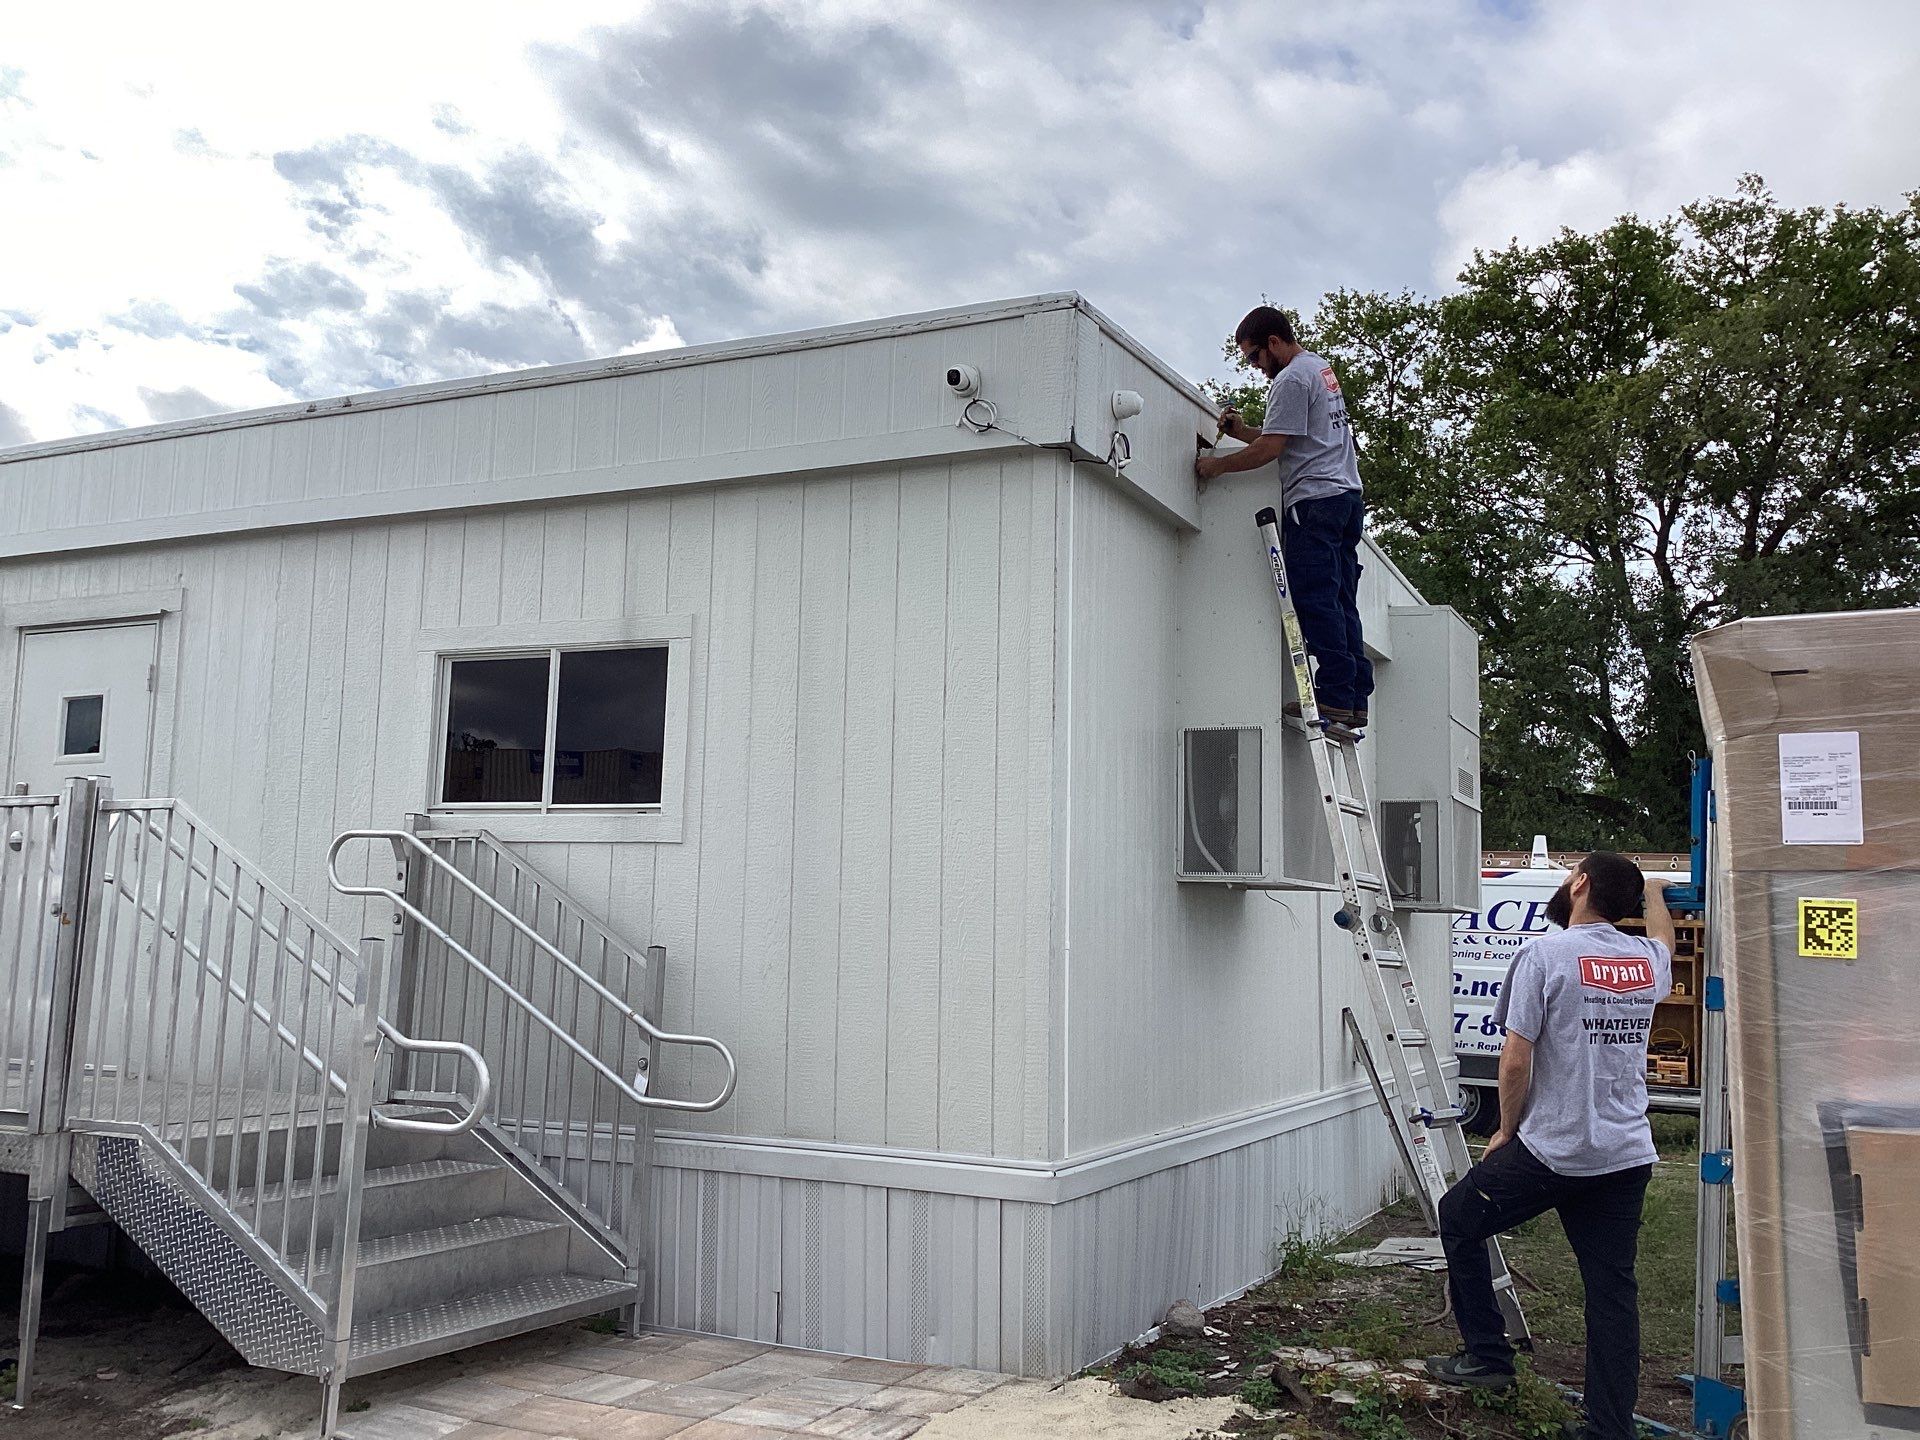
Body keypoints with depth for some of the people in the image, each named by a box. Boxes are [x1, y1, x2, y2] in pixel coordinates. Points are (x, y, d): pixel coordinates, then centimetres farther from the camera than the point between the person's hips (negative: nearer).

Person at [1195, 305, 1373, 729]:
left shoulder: (1291, 380, -8)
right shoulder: (1321, 368, 24)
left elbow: (1271, 448, -13)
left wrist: (1218, 465, -1)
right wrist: (1243, 431, 18)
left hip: (1314, 498, -10)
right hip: (1348, 495, 10)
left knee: (1315, 600, -12)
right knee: (1341, 602, 6)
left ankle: (1334, 697, -17)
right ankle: (1355, 699, 3)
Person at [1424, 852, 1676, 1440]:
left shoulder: (1544, 955, -12)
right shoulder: (1649, 960, 5)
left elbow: (1516, 1060, -13)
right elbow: (1664, 937, 33)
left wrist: (1506, 1129, 2)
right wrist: (1652, 891, 51)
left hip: (1550, 1150, -5)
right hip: (1629, 1156, 6)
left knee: (1458, 1219, 15)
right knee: (1613, 1288, 10)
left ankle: (1487, 1355, 18)